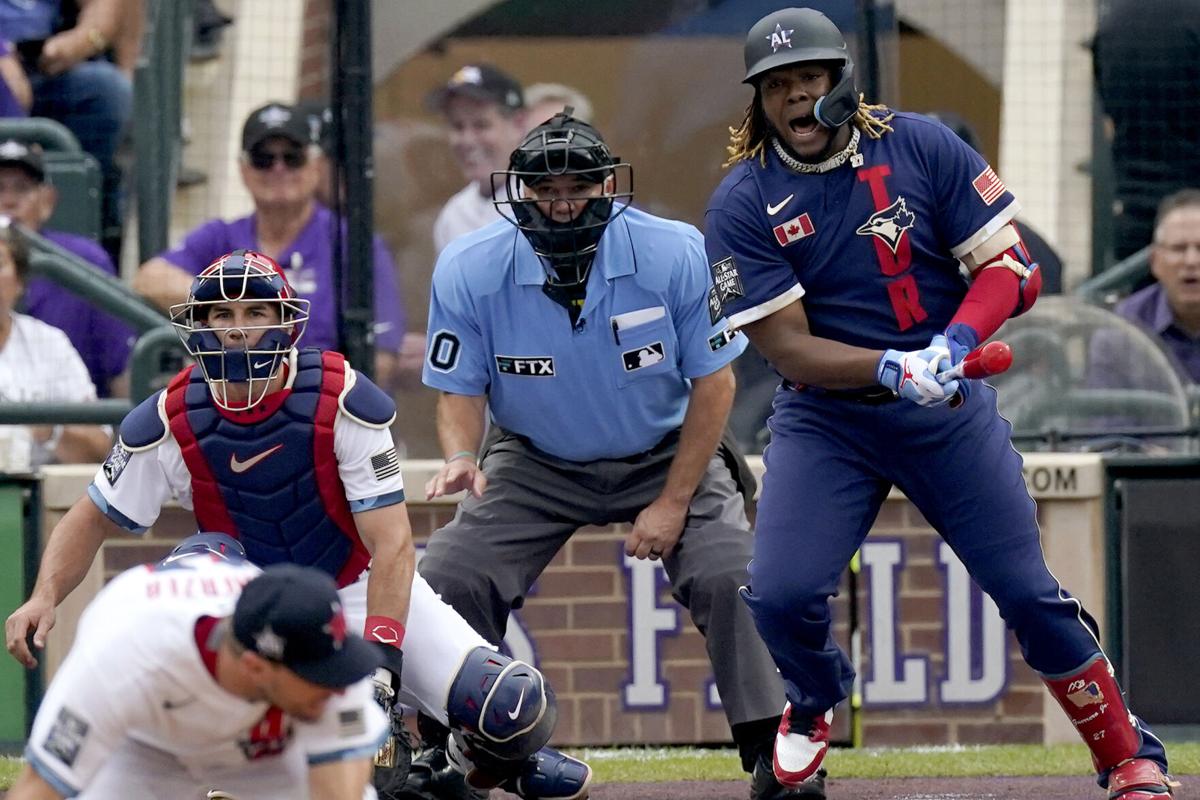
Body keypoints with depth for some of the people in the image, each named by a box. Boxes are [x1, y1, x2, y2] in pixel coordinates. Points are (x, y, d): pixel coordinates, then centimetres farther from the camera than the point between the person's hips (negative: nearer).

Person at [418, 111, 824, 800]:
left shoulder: (678, 255, -22)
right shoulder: (469, 271, -19)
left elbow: (714, 380, -13)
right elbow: (460, 387, -7)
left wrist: (674, 504, -15)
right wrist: (461, 455, -30)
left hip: (665, 454, -1)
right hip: (534, 464, 1)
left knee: (729, 574, -22)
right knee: (449, 578, -15)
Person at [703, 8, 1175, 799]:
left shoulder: (921, 147, -5)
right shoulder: (742, 206, -8)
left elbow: (1011, 267, -6)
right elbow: (788, 348, -13)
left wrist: (955, 342, -25)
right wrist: (892, 368, -29)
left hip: (947, 409, 0)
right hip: (825, 417, 0)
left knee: (1028, 591, -4)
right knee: (780, 596, -15)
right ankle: (816, 698, 21)